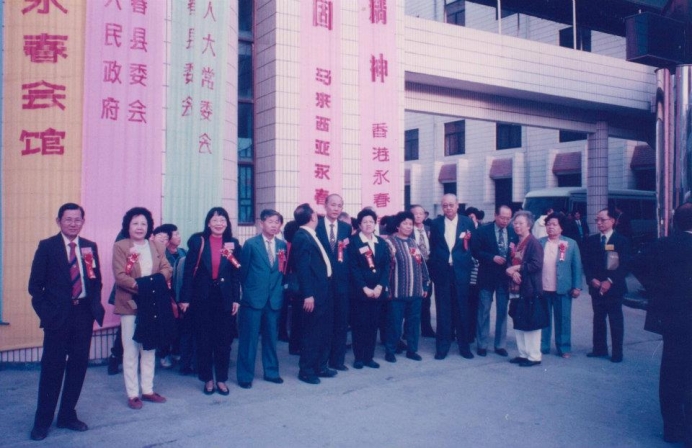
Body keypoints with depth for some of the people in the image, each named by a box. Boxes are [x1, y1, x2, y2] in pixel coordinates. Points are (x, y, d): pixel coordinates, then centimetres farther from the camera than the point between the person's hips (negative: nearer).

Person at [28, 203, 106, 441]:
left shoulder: (90, 247, 8)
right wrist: (45, 311, -8)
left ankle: (68, 415, 24)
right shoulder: (47, 246, -2)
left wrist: (95, 306, 2)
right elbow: (35, 284, -2)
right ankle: (42, 421, 16)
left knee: (78, 366, 9)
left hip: (84, 314, 4)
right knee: (52, 368, 3)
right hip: (58, 315, -4)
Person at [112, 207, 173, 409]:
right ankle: (133, 394, 9)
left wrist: (156, 280, -17)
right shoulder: (120, 247, -4)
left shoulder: (157, 246, 11)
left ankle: (148, 390, 22)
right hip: (130, 304, -5)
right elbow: (119, 276, -13)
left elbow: (167, 268, 3)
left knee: (149, 348, 12)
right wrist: (139, 285, -24)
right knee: (131, 351, 2)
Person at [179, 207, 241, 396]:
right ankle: (207, 379, 20)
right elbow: (189, 271, -4)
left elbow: (236, 273, 3)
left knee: (224, 339, 7)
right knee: (204, 339, 7)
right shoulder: (197, 241, -3)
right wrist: (185, 298, -8)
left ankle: (221, 379, 19)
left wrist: (236, 299, -2)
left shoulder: (233, 243, 3)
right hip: (202, 297, -1)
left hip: (225, 297, 1)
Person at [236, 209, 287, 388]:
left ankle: (271, 371, 25)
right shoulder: (251, 244, -4)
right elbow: (243, 270, 0)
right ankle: (245, 375, 11)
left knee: (271, 337, 12)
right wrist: (248, 289, 3)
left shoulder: (282, 245, 7)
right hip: (254, 298, -4)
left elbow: (283, 270, 12)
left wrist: (279, 288, 4)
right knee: (249, 337, 2)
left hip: (275, 299, 4)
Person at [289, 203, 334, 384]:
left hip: (323, 292, 10)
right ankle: (306, 370, 14)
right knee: (311, 333, 2)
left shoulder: (310, 236, 14)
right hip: (313, 294, -10)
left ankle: (318, 367, 28)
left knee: (324, 332, 17)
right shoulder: (302, 237, -16)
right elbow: (302, 268, -22)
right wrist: (308, 295, -24)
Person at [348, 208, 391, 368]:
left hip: (378, 291, 4)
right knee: (360, 324, 1)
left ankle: (369, 357, 16)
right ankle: (359, 358, 11)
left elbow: (386, 266, 6)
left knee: (373, 324, 7)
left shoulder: (381, 242, 11)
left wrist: (380, 286, -7)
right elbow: (353, 267, -9)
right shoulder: (353, 241, -3)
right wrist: (364, 288, -14)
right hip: (360, 291, -4)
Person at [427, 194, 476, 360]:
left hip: (461, 271, 0)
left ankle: (464, 345, 20)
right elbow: (433, 248, 6)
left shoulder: (468, 223, 2)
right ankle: (442, 346, 15)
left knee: (462, 309, 7)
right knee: (443, 310, 6)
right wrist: (434, 269, 1)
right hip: (442, 272, 1)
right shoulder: (436, 223, 4)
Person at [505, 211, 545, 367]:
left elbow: (537, 265, -18)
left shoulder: (533, 243, -10)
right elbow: (510, 263, 14)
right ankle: (523, 354, 21)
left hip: (530, 290, -8)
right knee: (518, 323, 12)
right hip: (516, 289, 8)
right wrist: (511, 271, -8)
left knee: (531, 323, -2)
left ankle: (534, 356, 5)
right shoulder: (515, 243, 15)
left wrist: (517, 268, -13)